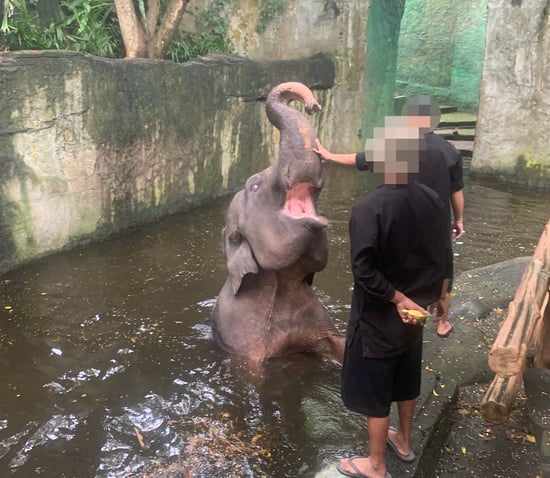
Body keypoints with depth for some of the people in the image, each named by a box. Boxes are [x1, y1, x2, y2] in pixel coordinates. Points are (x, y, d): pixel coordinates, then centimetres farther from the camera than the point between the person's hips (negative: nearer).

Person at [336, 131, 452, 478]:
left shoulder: (369, 208, -26)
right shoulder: (433, 200, -6)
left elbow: (364, 271, -28)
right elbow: (444, 256, 5)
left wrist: (398, 299, -15)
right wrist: (439, 295, 17)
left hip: (380, 318, -6)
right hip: (417, 310, 7)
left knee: (373, 392, 11)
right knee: (406, 381, 25)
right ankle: (404, 441, 46)